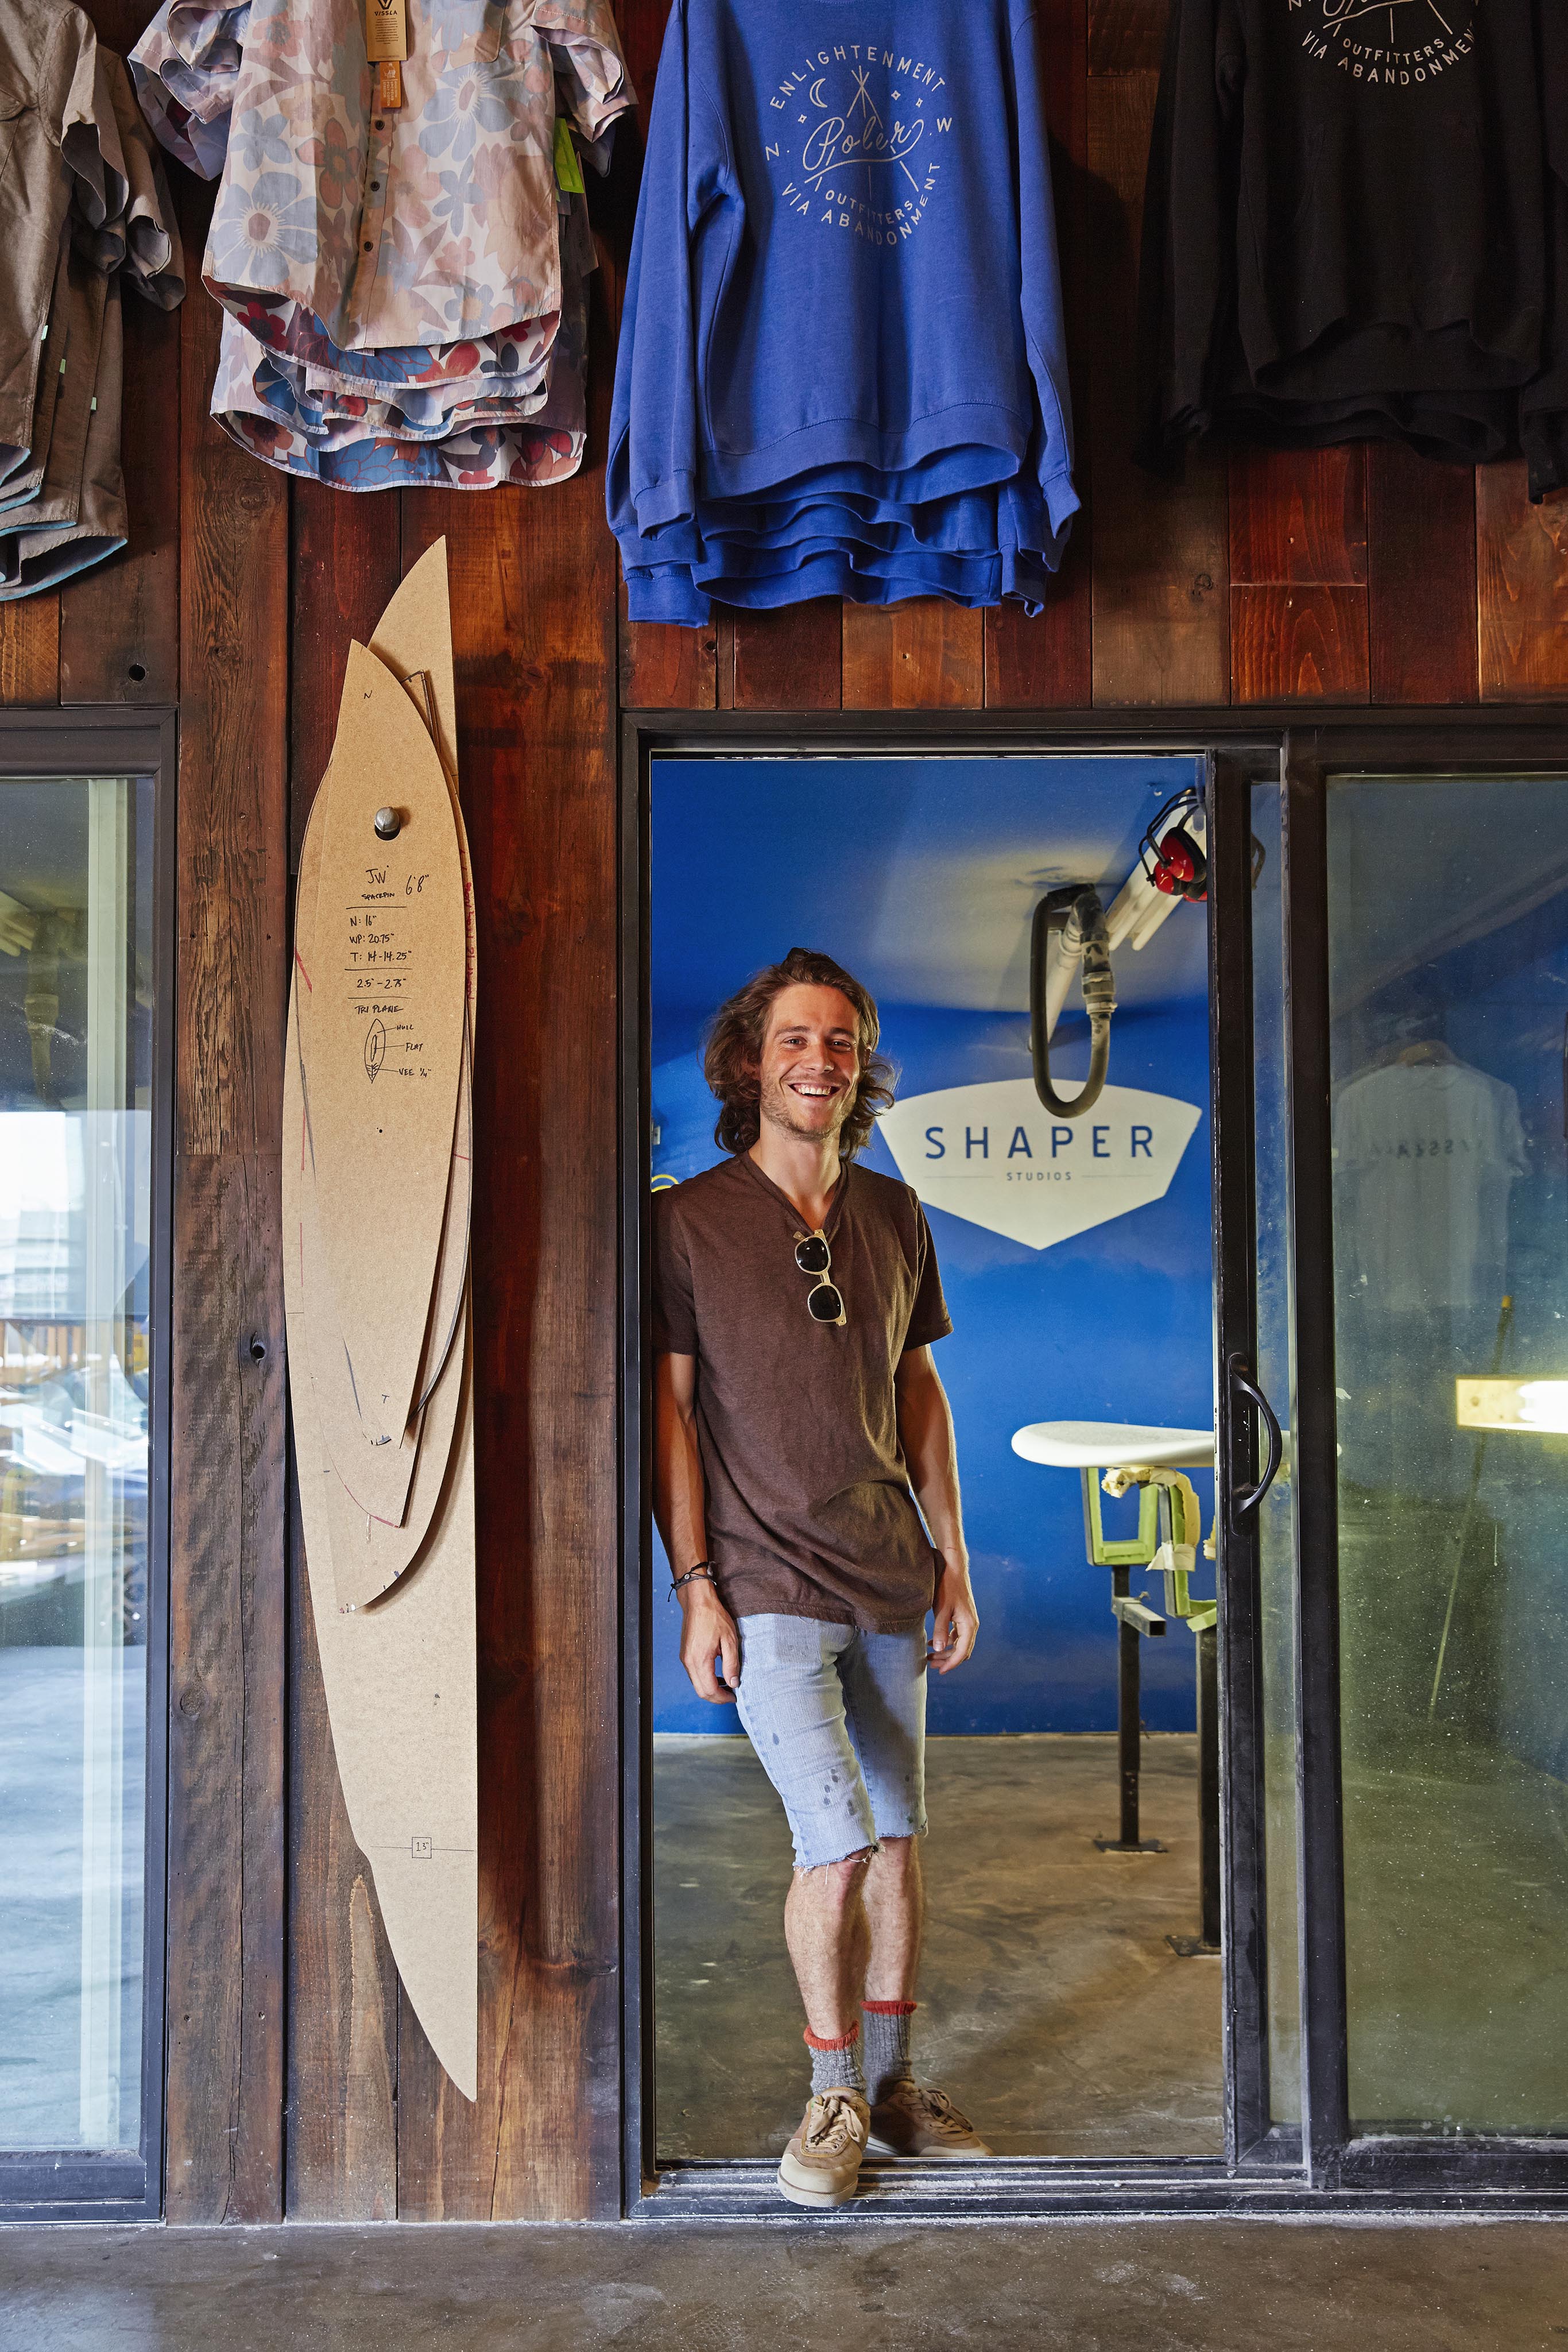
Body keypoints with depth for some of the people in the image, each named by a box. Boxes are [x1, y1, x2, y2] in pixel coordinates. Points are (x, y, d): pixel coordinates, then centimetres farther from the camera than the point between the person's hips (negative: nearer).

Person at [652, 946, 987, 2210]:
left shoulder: (894, 1215, 8)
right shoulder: (688, 1220, -5)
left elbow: (919, 1392, 14)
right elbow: (669, 1404, -5)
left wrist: (954, 1558, 11)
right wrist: (695, 1583, -10)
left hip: (890, 1582, 5)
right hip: (768, 1585, -5)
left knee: (898, 1836, 11)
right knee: (837, 1842, -9)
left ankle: (890, 2081, 27)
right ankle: (834, 2095, 13)